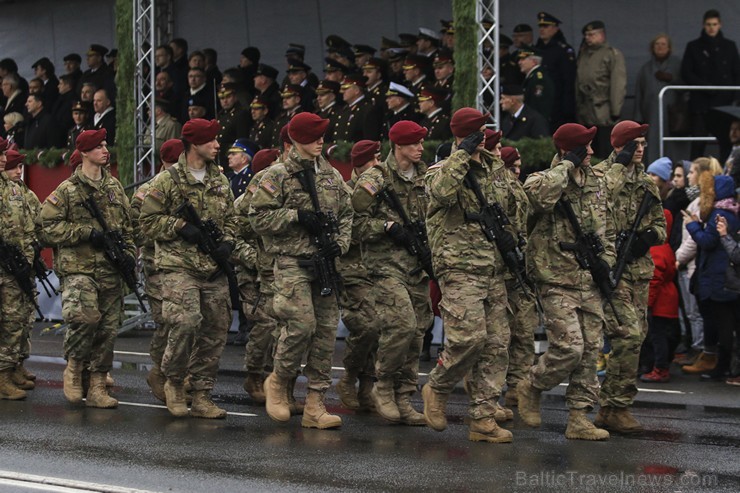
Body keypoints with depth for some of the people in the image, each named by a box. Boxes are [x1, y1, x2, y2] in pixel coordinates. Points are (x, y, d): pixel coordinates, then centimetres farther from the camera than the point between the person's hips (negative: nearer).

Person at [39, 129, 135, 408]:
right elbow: (48, 228, -7)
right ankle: (73, 366, -1)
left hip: (111, 270, 5)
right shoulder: (67, 191, -1)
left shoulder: (114, 187, 16)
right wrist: (87, 232, -12)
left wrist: (128, 252, 7)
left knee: (108, 328, 4)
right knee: (85, 315, -26)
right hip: (78, 267, -5)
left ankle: (98, 387, 13)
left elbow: (127, 225, 24)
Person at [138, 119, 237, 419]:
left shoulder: (219, 180, 15)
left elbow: (229, 218, 23)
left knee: (215, 332, 4)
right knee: (186, 322, -23)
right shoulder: (168, 180, -3)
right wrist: (180, 227, -14)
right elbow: (147, 222, -2)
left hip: (213, 269, 6)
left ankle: (202, 396, 13)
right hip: (179, 267, -6)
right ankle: (173, 381, 0)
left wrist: (227, 241, 3)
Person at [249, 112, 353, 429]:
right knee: (302, 323, -18)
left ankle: (315, 405, 5)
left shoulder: (331, 176, 15)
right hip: (292, 261, -6)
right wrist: (296, 216, -14)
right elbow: (258, 217, -7)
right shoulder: (278, 176, -2)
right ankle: (278, 380, 8)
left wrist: (340, 243, 1)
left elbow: (346, 215, 20)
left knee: (326, 330, 1)